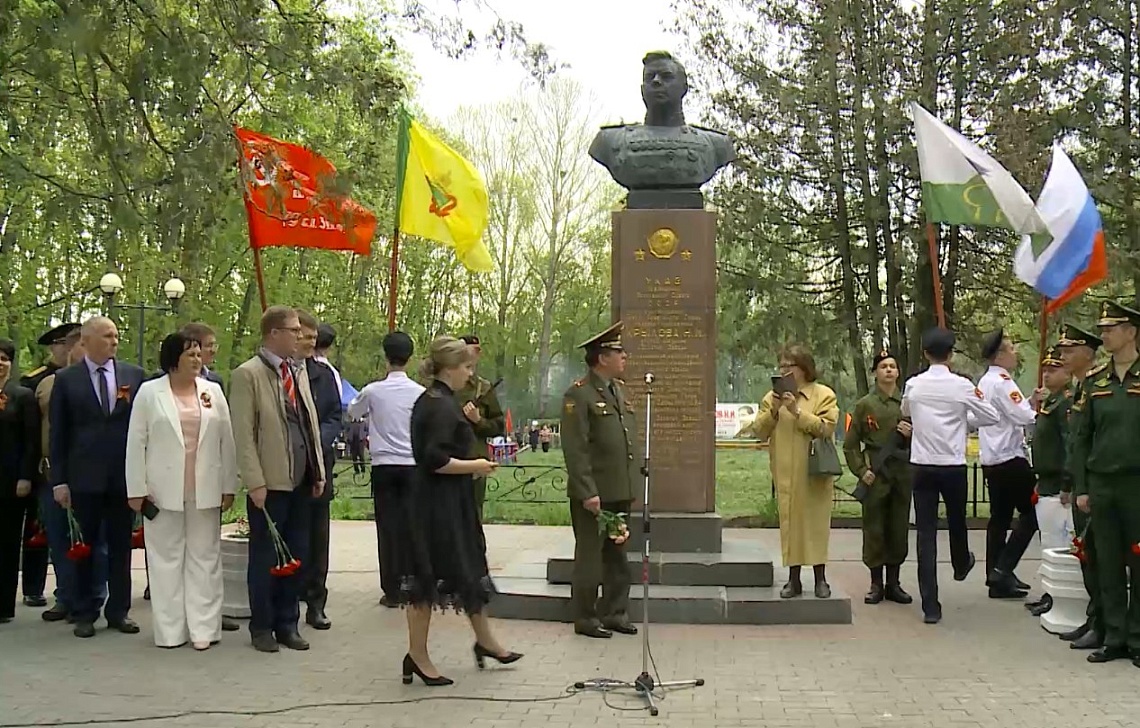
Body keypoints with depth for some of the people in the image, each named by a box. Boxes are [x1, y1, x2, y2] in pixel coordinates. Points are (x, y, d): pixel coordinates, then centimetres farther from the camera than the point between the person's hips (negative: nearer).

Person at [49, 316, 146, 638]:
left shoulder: (135, 375, 4)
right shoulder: (66, 379, 2)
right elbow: (58, 433, 2)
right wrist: (59, 479, -3)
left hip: (125, 475, 1)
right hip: (84, 476, -1)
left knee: (121, 545, 8)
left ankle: (119, 611, 17)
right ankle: (84, 613, 16)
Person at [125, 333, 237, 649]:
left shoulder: (213, 392, 7)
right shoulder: (149, 392, 2)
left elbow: (227, 441, 6)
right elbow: (136, 442, 0)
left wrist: (229, 487, 2)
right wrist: (137, 489, -5)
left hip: (205, 491, 2)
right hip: (163, 490, -2)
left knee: (204, 557, 4)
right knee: (167, 557, 3)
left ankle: (203, 627, 9)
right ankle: (170, 629, 11)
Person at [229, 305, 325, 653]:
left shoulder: (299, 373, 14)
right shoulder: (247, 374, -8)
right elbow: (243, 435, -12)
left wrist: (318, 472, 11)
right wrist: (255, 483, -16)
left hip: (301, 481, 7)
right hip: (270, 483, -6)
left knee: (296, 556, 12)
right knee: (265, 558, 5)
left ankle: (288, 624, 23)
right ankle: (261, 628, 17)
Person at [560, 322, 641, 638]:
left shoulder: (620, 390, 13)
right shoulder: (579, 394, -12)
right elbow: (574, 449, -17)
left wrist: (636, 477, 14)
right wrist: (587, 492, -21)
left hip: (621, 491, 8)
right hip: (594, 493, -8)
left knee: (617, 556, 16)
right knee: (590, 558, 4)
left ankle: (615, 614, 27)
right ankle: (586, 620, 15)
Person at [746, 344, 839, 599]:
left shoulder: (824, 394, 1)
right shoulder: (773, 397, 12)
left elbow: (827, 427, -12)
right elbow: (759, 431, 7)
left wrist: (797, 411, -17)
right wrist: (773, 411, -10)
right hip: (785, 472, 3)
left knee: (816, 522, 0)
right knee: (789, 522, 3)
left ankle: (820, 579, 10)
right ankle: (794, 579, 10)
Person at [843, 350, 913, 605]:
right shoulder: (865, 405, 1)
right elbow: (850, 444, 3)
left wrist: (911, 435, -7)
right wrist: (861, 471, -7)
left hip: (902, 472, 2)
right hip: (875, 474, -2)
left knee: (899, 527, 6)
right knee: (874, 528, -1)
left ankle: (893, 583, 17)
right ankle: (876, 584, 9)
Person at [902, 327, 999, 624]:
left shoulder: (913, 385, 0)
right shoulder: (961, 385, -8)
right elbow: (992, 416, 2)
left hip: (921, 466, 1)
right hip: (953, 465, -1)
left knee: (926, 532, 1)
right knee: (957, 521, 24)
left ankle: (930, 606, -1)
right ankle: (961, 564, 54)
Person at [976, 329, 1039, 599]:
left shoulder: (985, 382, 15)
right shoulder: (1003, 383, -15)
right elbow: (1023, 417, -20)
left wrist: (1030, 402, 8)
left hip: (992, 461, 10)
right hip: (1010, 459, -10)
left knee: (1000, 517, 11)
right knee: (1030, 513, -2)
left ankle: (998, 579, 14)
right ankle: (1003, 569, -7)